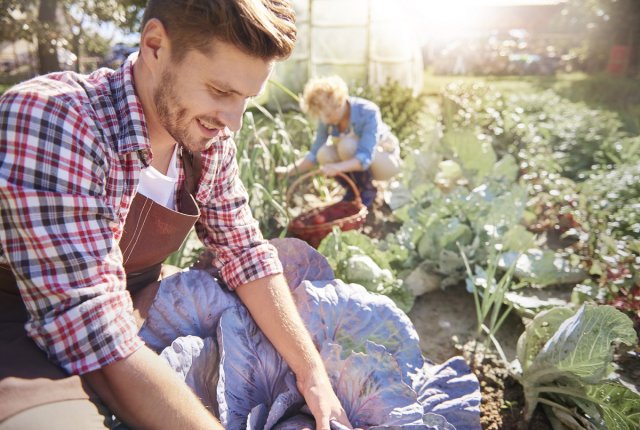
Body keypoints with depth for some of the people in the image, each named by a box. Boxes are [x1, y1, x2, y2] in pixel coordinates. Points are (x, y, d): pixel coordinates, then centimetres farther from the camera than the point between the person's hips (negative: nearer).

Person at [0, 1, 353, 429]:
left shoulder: (211, 139, -8)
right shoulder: (46, 117, -28)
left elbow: (247, 254, -2)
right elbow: (99, 339, -32)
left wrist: (312, 374, -10)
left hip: (137, 307, 7)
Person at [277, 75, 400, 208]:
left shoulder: (368, 112, -30)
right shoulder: (327, 118, -16)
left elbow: (365, 158, -37)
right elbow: (315, 154, -11)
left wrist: (338, 167, -54)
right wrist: (288, 170, -25)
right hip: (357, 160, 5)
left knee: (347, 145, -33)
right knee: (324, 154, -26)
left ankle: (367, 190, -9)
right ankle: (353, 190, -1)